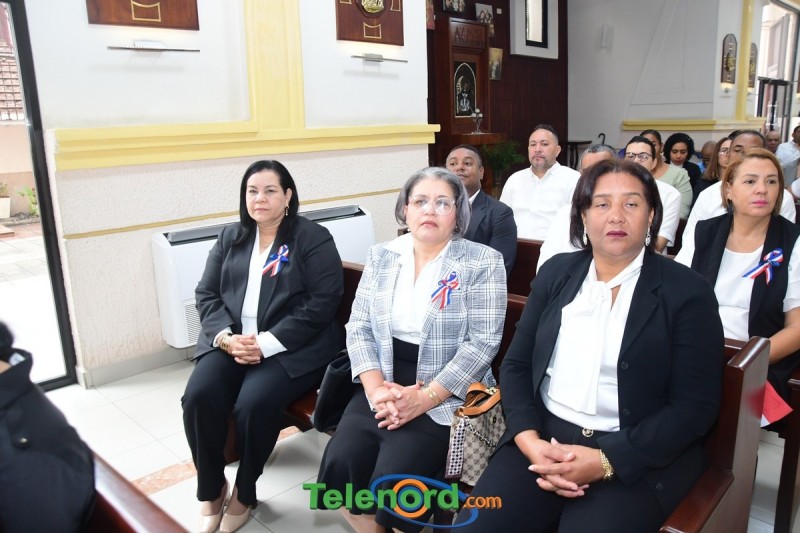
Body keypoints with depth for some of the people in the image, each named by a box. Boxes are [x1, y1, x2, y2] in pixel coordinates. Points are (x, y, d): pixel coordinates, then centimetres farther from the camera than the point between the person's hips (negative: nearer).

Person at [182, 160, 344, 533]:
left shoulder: (313, 238, -1)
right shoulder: (230, 237, 15)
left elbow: (323, 302, -11)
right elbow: (206, 294, 10)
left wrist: (266, 343, -18)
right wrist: (226, 337, -11)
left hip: (291, 347, -4)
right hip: (231, 341, 5)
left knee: (254, 403, -28)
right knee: (198, 396, -20)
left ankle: (244, 493, 1)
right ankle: (211, 491, 4)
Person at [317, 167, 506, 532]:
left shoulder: (483, 263, -4)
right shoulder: (381, 257, 8)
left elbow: (483, 342, -11)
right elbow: (359, 327, 5)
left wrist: (423, 398, -17)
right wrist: (375, 388, -11)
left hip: (446, 395, -3)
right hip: (384, 385, 4)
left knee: (392, 480, -21)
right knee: (340, 464, -15)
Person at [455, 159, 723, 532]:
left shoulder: (687, 292, -3)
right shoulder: (556, 272, 7)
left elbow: (695, 406, -6)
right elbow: (515, 364, 6)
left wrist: (605, 461, -17)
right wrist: (529, 439, -11)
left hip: (638, 454, -2)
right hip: (545, 436, 2)